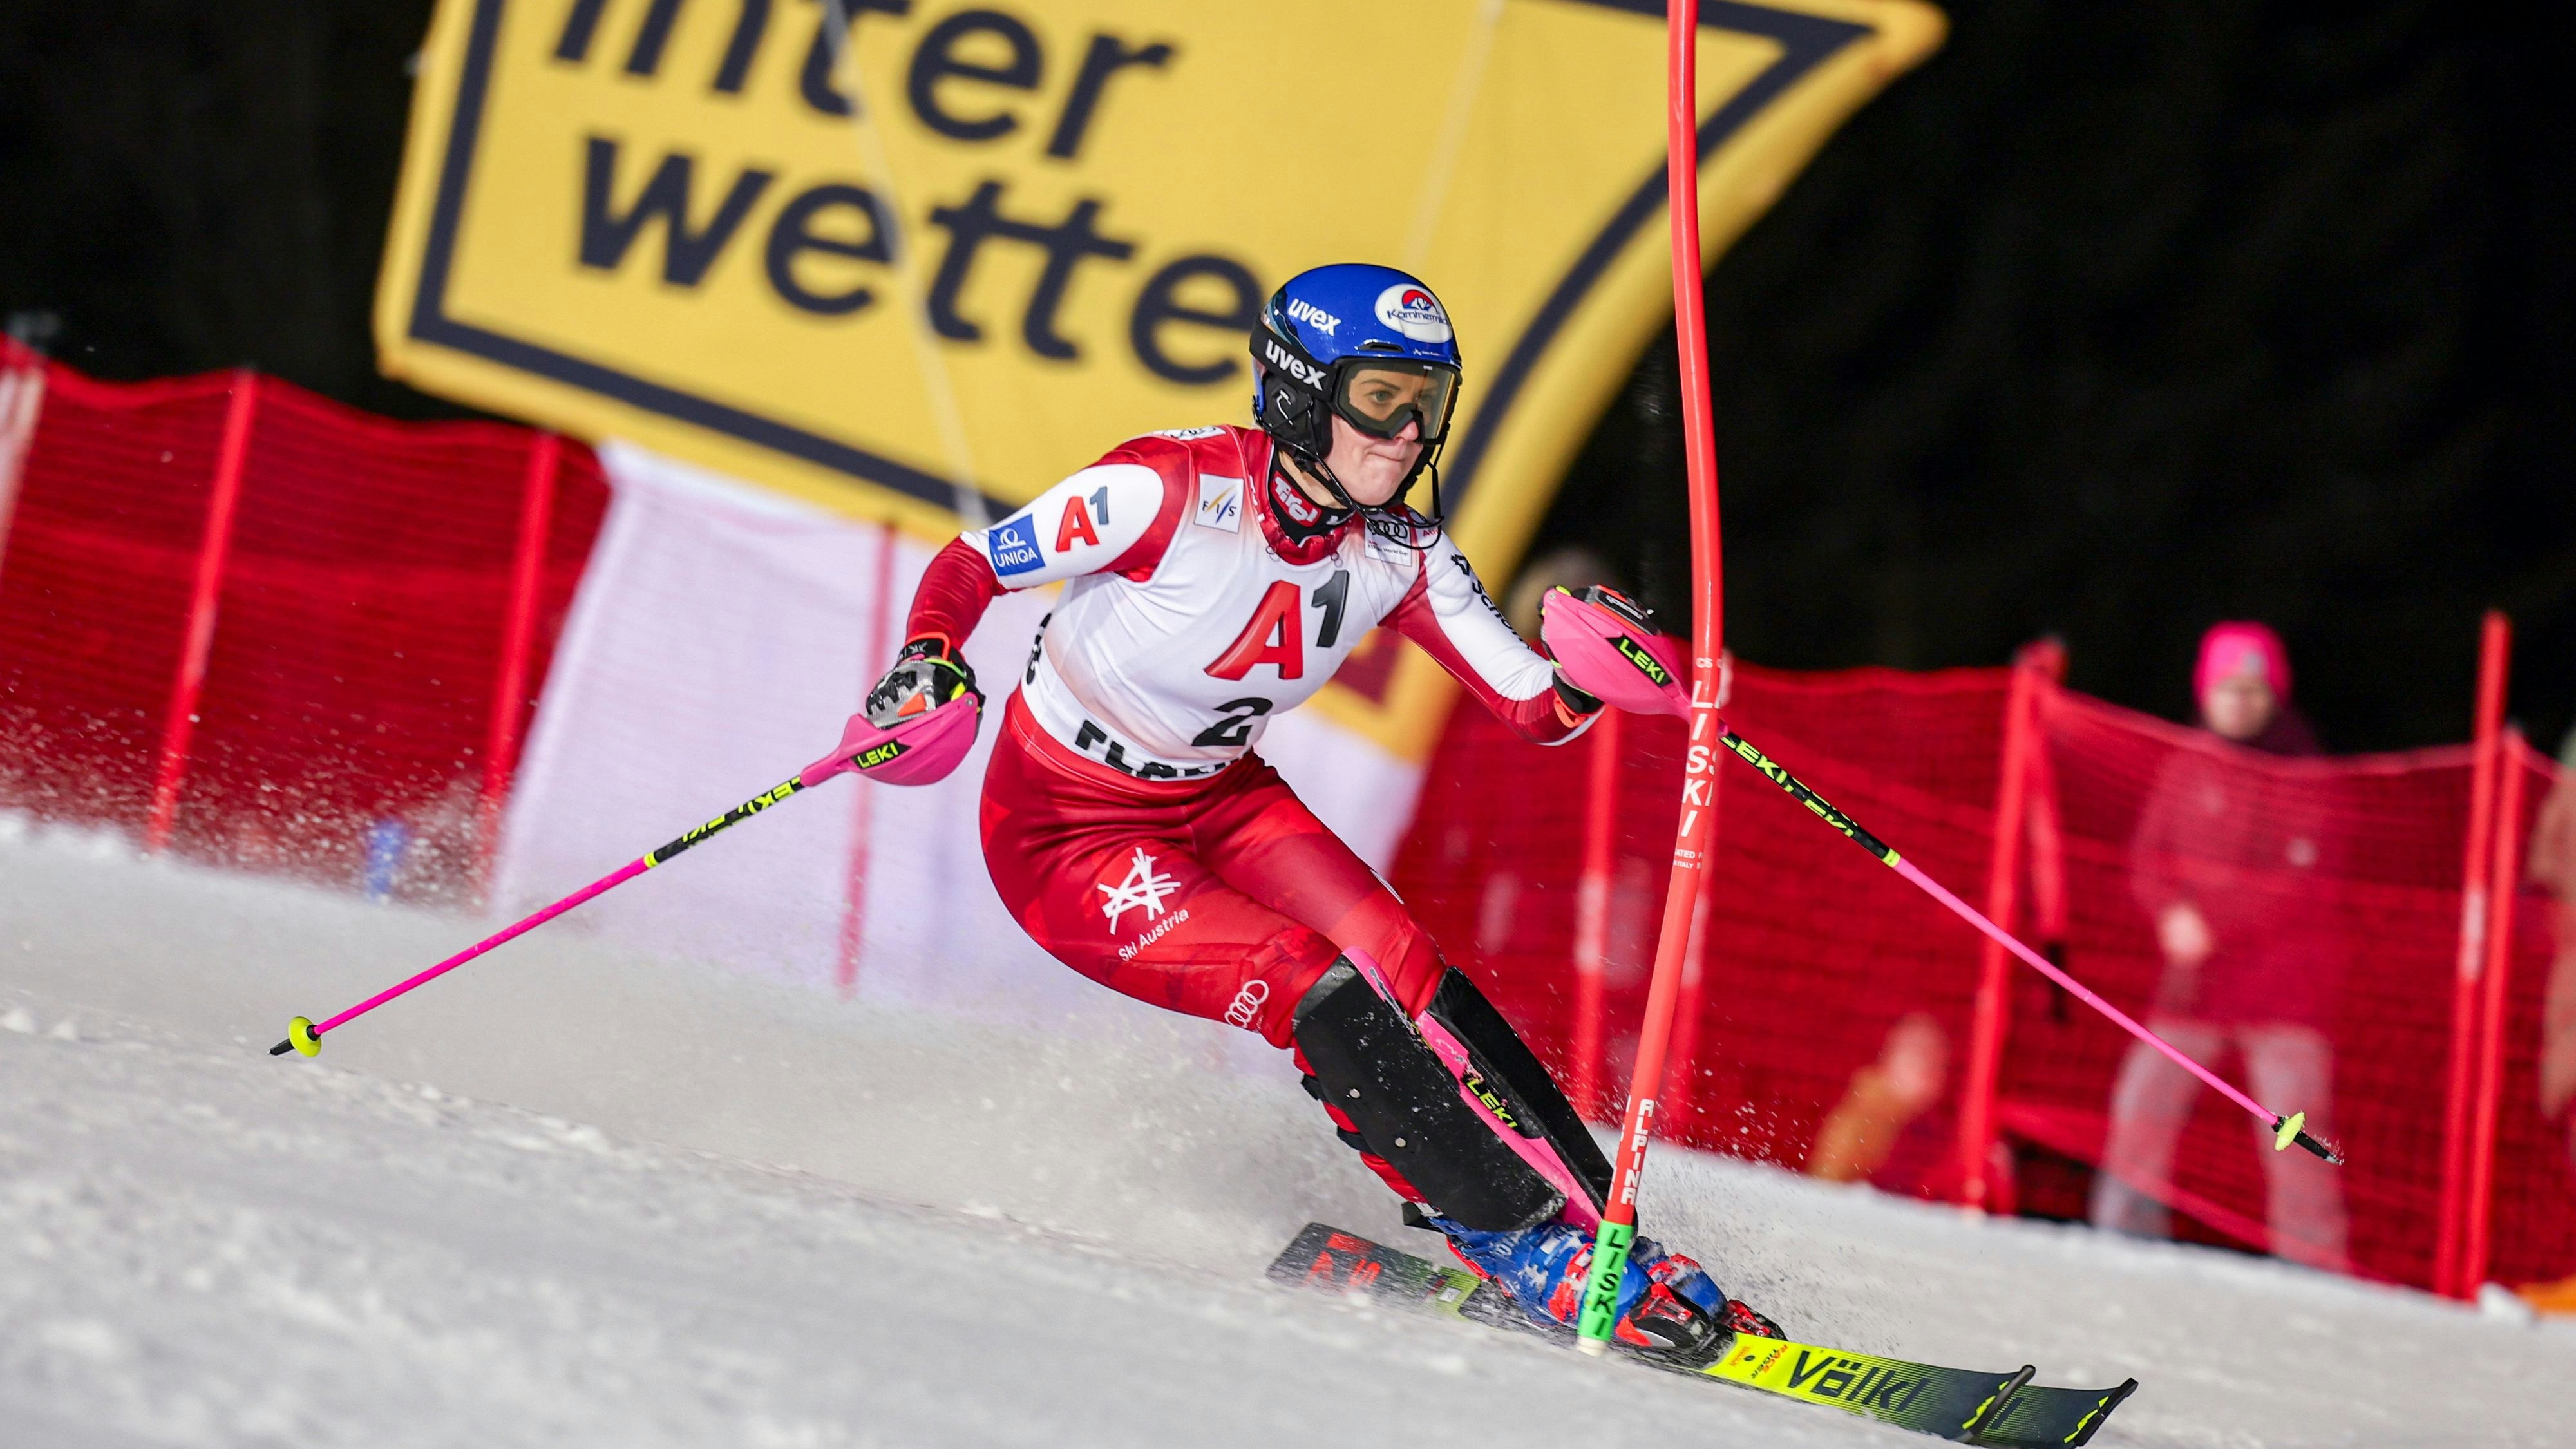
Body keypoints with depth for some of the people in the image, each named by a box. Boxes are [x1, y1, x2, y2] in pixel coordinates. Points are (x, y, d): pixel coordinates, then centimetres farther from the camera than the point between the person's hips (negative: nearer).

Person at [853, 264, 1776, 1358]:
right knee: (1323, 1000, -22)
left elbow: (1536, 710, -6)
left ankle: (1600, 1220, -11)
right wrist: (927, 667, -38)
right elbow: (968, 567, -18)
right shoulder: (1175, 489, -26)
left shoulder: (1397, 553, -9)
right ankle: (1532, 1250, -17)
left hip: (1223, 801, 6)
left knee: (1408, 977, -16)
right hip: (1065, 832, -6)